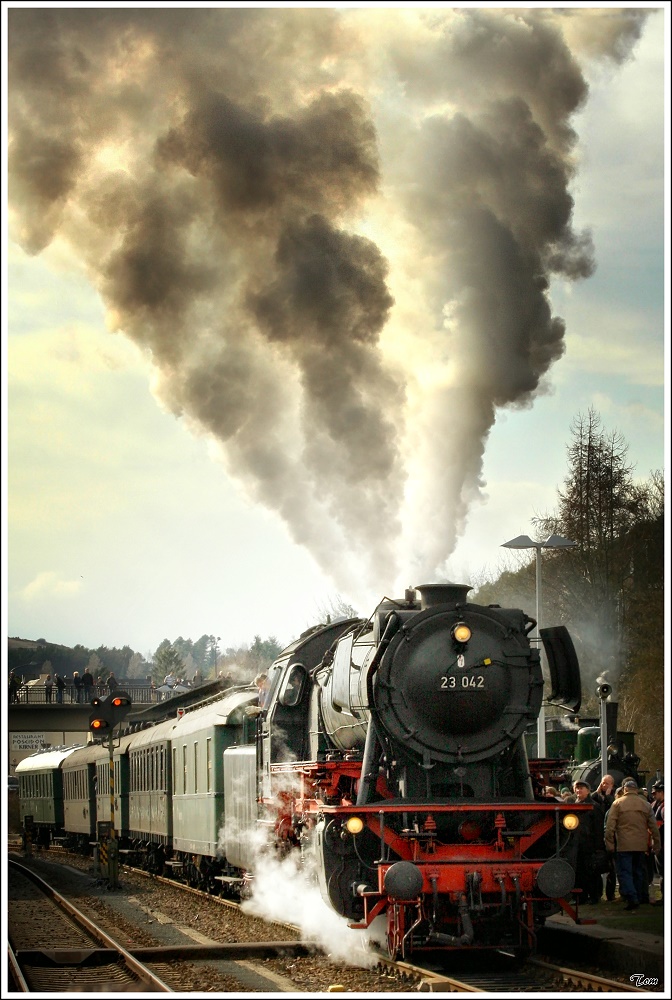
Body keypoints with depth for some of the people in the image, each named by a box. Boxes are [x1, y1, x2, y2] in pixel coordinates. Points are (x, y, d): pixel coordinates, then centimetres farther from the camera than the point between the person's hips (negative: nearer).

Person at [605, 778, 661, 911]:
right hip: (641, 845, 4)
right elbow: (654, 827, 9)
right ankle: (642, 897, 23)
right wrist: (656, 844, 15)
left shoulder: (618, 803, -4)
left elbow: (610, 826, -8)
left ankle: (632, 899, -17)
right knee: (640, 872, 16)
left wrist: (609, 844, -2)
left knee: (625, 872, -3)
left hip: (624, 845, -4)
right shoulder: (645, 805, 6)